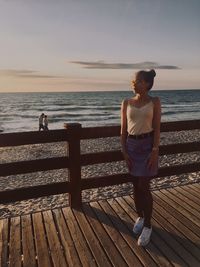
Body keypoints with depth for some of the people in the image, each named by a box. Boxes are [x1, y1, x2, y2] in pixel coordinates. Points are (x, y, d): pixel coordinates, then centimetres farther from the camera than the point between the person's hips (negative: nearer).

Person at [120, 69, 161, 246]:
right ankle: (140, 217, 33)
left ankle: (148, 225, 16)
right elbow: (123, 129, 3)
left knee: (144, 187, -1)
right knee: (136, 185, 13)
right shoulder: (126, 103, 3)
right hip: (131, 145, 3)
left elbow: (157, 128, -6)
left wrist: (155, 150, -13)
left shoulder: (155, 102, -2)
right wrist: (124, 151, -2)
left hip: (148, 144, -3)